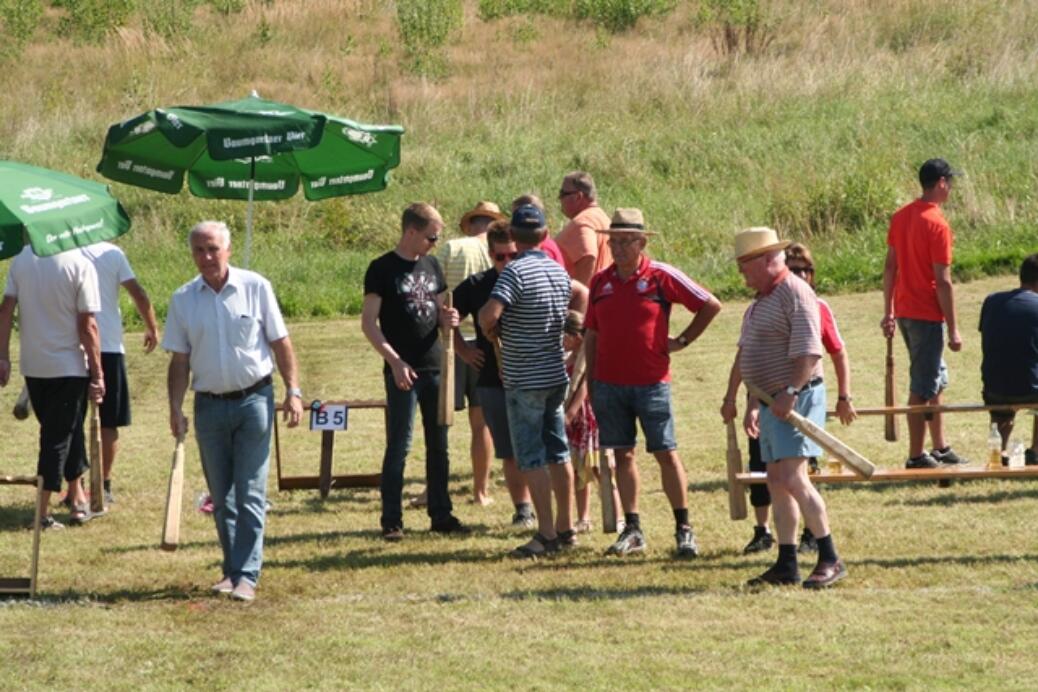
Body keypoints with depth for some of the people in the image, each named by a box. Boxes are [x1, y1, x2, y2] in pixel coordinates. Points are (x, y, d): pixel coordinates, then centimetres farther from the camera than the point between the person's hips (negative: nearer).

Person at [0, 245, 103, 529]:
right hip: (69, 366, -5)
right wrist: (97, 375, -8)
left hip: (33, 365, 5)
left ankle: (77, 497, 27)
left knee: (66, 430, 20)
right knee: (59, 436, 3)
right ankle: (42, 512, 3)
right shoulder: (80, 265, -14)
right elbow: (87, 326, -14)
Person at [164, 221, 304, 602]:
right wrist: (176, 409, -1)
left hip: (254, 399, -3)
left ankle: (247, 574, -6)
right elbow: (179, 361, 7)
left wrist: (293, 391, -6)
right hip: (210, 405, 3)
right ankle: (232, 568, 19)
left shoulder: (256, 288, -3)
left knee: (250, 494, -5)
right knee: (221, 496, 9)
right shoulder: (183, 299, 3)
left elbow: (281, 343, 1)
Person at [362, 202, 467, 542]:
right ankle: (391, 521, -1)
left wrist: (447, 318, -2)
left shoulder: (431, 266, 12)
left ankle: (441, 514, 17)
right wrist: (394, 361, -19)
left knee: (439, 445, 10)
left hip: (435, 367, 6)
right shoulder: (382, 269, -6)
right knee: (399, 446, -5)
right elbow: (368, 322, -9)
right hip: (403, 370, -6)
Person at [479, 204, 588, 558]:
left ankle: (547, 533, -5)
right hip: (556, 373, 7)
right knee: (558, 452, 14)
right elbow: (582, 294, 28)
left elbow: (490, 313, -27)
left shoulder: (516, 272, -17)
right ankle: (566, 527, 20)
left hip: (524, 379, -7)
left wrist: (490, 329, -6)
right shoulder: (558, 271, 7)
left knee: (532, 457, -4)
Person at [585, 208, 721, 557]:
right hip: (609, 382, 3)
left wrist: (683, 340, 0)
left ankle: (684, 528, 5)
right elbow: (591, 336, 12)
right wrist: (590, 383, 9)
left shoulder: (661, 277, -4)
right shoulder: (600, 282, 7)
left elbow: (711, 305, 1)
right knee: (623, 455, 6)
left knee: (666, 454, -2)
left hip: (651, 382, -3)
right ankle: (632, 530, 10)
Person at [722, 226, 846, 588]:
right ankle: (786, 565, 12)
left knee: (793, 479, -16)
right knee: (776, 483, 9)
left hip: (796, 399, -10)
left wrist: (790, 393, -29)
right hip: (771, 402, 10)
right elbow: (746, 355, 24)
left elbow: (808, 352, -23)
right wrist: (749, 405, 25)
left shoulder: (795, 294, -13)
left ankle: (830, 560, -14)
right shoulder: (764, 298, 18)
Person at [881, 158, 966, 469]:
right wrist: (953, 330, -13)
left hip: (904, 311, 8)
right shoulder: (937, 225, -17)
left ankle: (941, 447, 26)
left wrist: (889, 312, 16)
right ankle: (916, 456, 4)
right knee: (922, 388, -1)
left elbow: (890, 267, 10)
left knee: (936, 380, 19)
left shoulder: (900, 217, 7)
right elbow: (943, 281, -18)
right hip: (927, 315, -8)